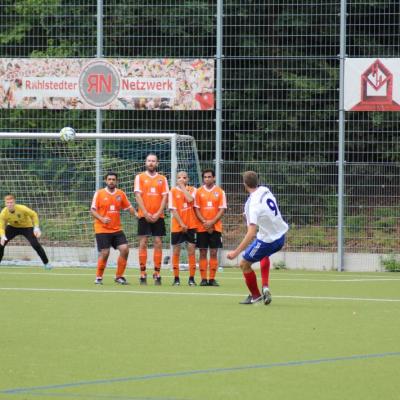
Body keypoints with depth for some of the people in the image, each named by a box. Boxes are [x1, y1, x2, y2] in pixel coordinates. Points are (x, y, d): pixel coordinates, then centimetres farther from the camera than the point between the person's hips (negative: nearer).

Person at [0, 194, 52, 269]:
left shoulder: (22, 209, -33)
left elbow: (34, 215, -17)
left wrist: (36, 228, -25)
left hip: (27, 227, -3)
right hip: (12, 227, 3)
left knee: (35, 244, -18)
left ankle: (46, 263, -1)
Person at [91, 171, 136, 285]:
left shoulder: (121, 194, 6)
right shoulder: (99, 193, -3)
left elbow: (129, 207, 12)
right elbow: (93, 210, -4)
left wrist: (136, 214, -6)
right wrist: (102, 219, -20)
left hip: (116, 229, 3)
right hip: (102, 229, -3)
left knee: (125, 249, -9)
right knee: (104, 253, -8)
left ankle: (119, 276, 6)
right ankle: (98, 277, 12)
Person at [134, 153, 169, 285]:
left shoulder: (162, 179, 9)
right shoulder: (139, 177, 5)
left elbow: (165, 197, 3)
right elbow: (138, 196, -3)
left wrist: (158, 214, -9)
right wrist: (146, 213, -12)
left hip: (158, 216, 1)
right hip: (144, 215, -1)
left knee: (158, 243, -1)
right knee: (143, 243, -4)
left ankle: (157, 274, 2)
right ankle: (143, 275, -1)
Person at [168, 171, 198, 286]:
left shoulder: (192, 190, 5)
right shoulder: (173, 191, 1)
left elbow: (190, 199, -17)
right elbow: (173, 209, -5)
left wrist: (183, 186, -8)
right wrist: (181, 224, -12)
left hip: (191, 225, 1)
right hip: (177, 226, -1)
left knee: (191, 250, -3)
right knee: (176, 251, 3)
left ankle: (191, 278, 0)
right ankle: (176, 278, 9)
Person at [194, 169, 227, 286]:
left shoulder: (220, 192, 2)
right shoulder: (199, 192, 4)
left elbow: (222, 210, -1)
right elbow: (196, 209, 1)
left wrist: (212, 222, -13)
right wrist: (204, 222, -11)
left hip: (215, 227, 0)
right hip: (202, 227, 0)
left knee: (214, 253, -1)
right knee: (203, 253, 0)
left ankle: (212, 279, 2)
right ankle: (203, 279, 2)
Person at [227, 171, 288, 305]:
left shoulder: (253, 204, -25)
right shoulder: (265, 190, -3)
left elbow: (251, 233, -32)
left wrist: (236, 252, -33)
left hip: (267, 240, -8)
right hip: (281, 237, 8)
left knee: (244, 264, 9)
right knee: (264, 255, 37)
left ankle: (255, 295, 23)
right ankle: (265, 287, 21)